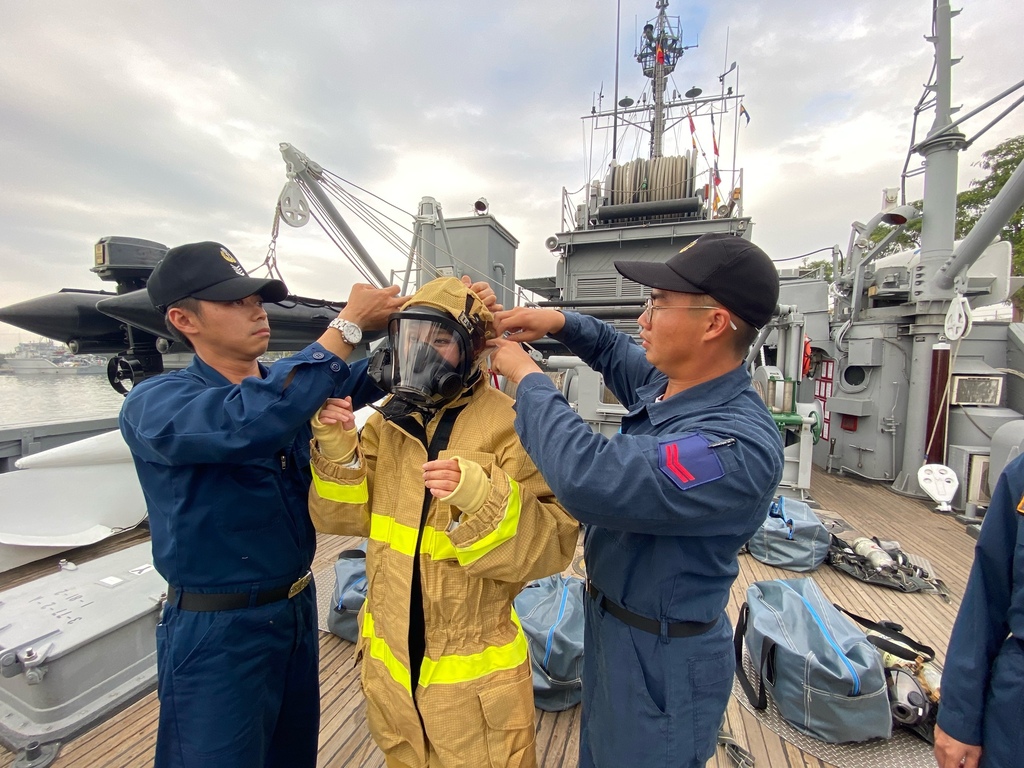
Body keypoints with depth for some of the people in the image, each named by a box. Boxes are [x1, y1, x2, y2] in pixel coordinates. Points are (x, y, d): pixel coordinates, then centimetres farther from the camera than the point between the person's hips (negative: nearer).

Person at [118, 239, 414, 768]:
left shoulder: (288, 384, -1)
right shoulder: (153, 403, -18)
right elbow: (246, 423, -38)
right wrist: (348, 325, -33)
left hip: (298, 608, 6)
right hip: (216, 630, -6)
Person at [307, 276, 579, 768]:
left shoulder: (511, 425, -20)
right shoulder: (389, 419, -1)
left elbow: (551, 543, -23)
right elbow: (344, 517, -1)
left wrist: (482, 498, -40)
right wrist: (336, 451, -18)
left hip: (474, 669, -5)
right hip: (389, 657, 6)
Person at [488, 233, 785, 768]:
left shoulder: (739, 445, -34)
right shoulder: (665, 381, -7)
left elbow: (592, 480, -44)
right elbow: (614, 350, 14)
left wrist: (526, 376, -29)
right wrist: (559, 322, -5)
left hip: (661, 661, -7)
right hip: (608, 622, 8)